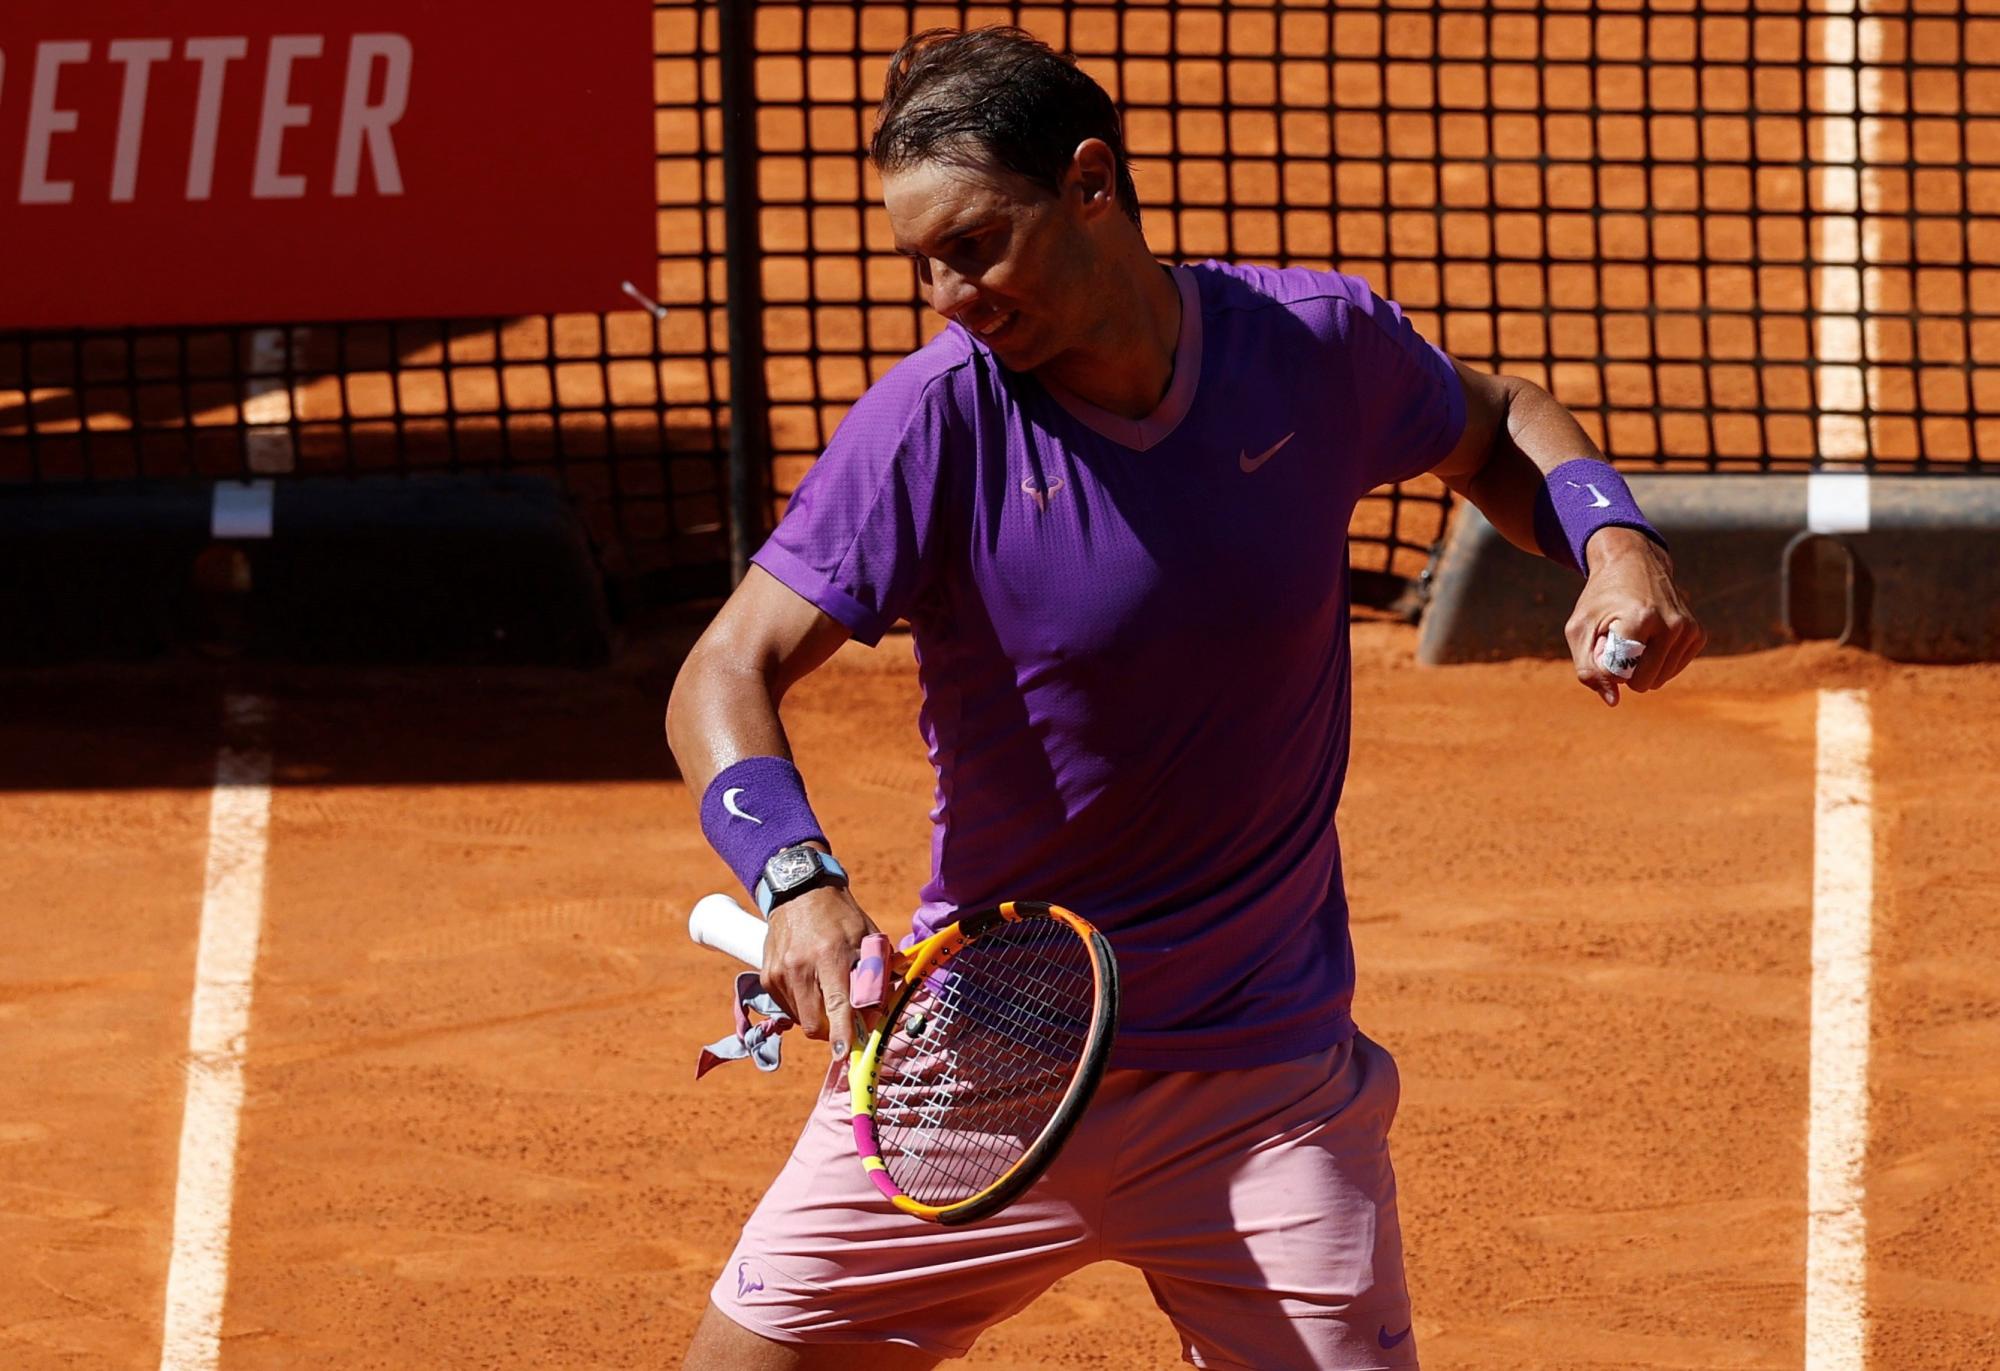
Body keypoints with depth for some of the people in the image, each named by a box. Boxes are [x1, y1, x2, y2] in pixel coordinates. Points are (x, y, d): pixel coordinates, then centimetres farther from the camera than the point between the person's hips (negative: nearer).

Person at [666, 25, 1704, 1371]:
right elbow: (727, 675, -18)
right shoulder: (935, 419, -14)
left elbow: (1493, 427, 16)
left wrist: (1612, 541, -5)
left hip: (1257, 1088, 0)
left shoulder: (1318, 343, -6)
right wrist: (797, 880, -37)